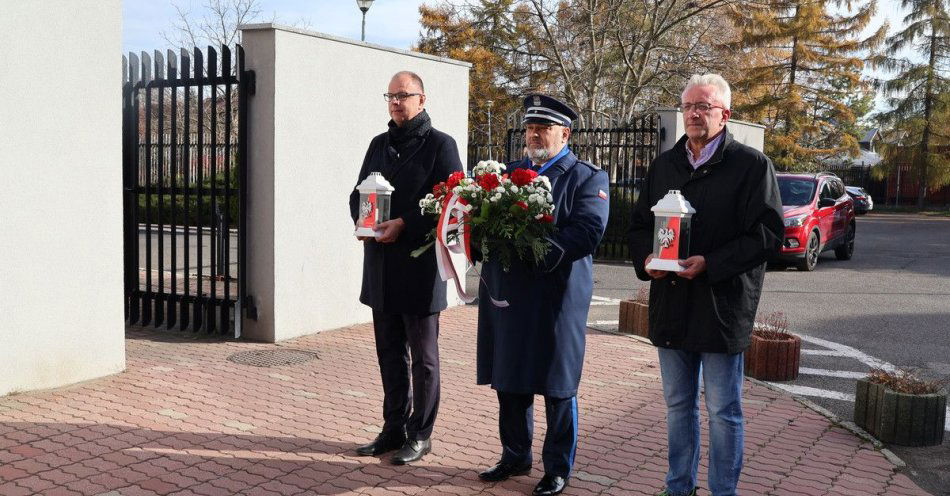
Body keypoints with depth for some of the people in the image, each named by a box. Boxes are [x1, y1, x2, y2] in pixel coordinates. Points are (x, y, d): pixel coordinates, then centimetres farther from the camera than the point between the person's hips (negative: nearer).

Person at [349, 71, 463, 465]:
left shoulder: (439, 145, -4)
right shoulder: (379, 144, 15)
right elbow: (358, 194, 18)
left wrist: (404, 225, -19)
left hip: (420, 266, -6)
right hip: (381, 266, 6)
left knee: (423, 357, 5)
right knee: (389, 354, 14)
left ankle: (420, 435, 16)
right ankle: (394, 428, 26)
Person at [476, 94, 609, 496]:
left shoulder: (587, 178, -2)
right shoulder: (511, 173, 16)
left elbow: (588, 232, -16)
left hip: (556, 300, -5)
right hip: (506, 296, 5)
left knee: (557, 388, 5)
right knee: (509, 382, 13)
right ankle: (515, 457, 30)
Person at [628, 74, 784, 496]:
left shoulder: (751, 165, -5)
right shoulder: (663, 165, 12)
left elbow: (768, 233, -11)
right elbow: (639, 223, 16)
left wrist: (710, 264, -20)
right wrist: (645, 259, -5)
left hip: (722, 306, -5)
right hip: (670, 305, 5)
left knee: (723, 411, 5)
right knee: (677, 405, 16)